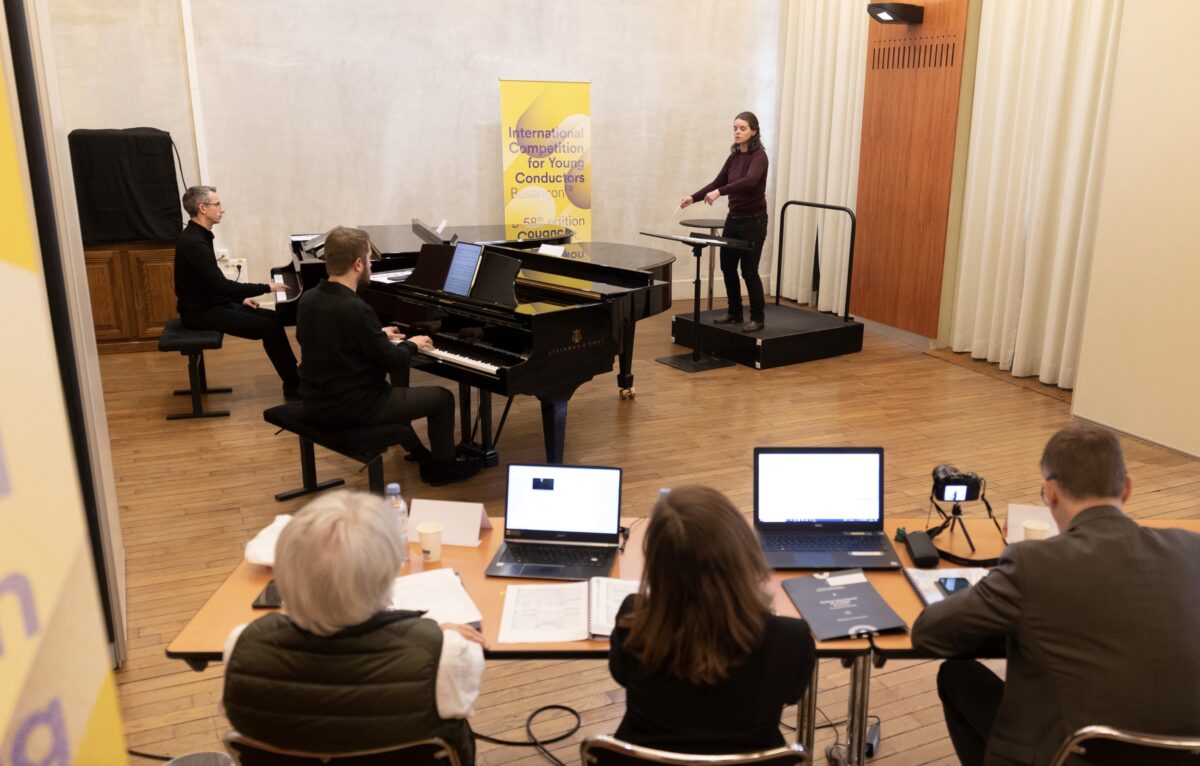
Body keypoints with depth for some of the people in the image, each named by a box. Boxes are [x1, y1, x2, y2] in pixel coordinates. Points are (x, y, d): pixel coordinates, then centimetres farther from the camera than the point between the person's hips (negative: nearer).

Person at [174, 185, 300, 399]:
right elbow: (220, 285, -27)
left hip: (211, 303, 10)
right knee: (269, 328, -16)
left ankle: (294, 376, 10)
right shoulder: (194, 242, -23)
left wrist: (241, 298, 10)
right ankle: (293, 387, -7)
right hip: (202, 312, -10)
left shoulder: (198, 236, 9)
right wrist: (266, 288, -22)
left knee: (273, 318, 6)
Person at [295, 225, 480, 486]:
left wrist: (379, 335, 20)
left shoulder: (308, 300, -1)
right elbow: (393, 362, -18)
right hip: (352, 407, -9)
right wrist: (411, 345, 3)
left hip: (316, 401, 9)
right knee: (443, 398, 7)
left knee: (390, 388, 36)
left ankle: (418, 452, 46)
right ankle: (442, 467, 25)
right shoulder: (357, 310, -26)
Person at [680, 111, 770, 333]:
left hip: (753, 221, -8)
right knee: (727, 266, 11)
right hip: (733, 219, 8)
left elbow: (750, 181, -33)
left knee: (749, 270, -4)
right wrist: (693, 198, -1)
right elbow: (717, 182, 12)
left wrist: (720, 192, -42)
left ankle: (758, 318, 8)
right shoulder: (734, 157, 9)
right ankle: (734, 313, 24)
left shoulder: (759, 156, -15)